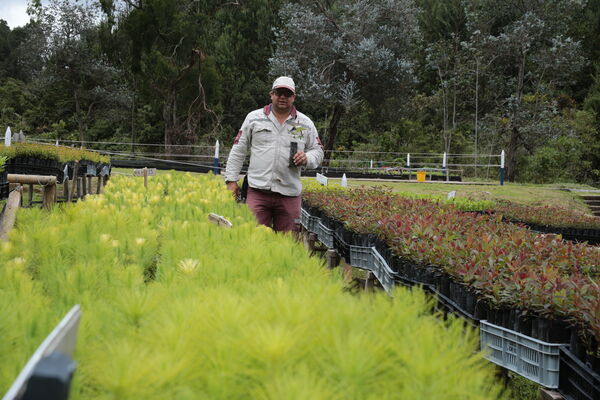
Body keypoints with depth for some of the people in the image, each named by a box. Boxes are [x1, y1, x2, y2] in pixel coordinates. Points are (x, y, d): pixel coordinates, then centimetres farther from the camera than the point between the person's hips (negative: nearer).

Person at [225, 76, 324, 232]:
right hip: (258, 191, -1)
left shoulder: (305, 123, 11)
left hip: (289, 194, 1)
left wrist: (307, 158, -7)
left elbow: (317, 151, 17)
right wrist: (231, 180, 5)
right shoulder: (254, 118, 9)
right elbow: (238, 150, 11)